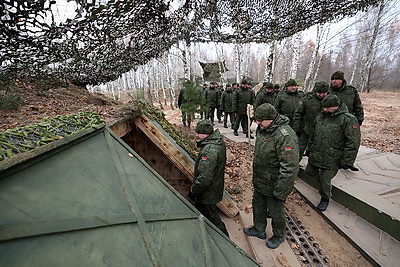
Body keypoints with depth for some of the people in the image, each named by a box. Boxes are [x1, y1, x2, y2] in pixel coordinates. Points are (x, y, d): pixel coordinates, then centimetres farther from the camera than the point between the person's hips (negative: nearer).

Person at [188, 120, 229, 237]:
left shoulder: (210, 150, -34)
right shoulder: (218, 142, -1)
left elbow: (205, 177, -33)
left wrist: (193, 191, -18)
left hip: (208, 191, -10)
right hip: (214, 187, 10)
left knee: (211, 216, 11)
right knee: (199, 209, 28)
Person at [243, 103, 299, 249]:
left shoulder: (285, 136, -30)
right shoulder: (262, 129, -2)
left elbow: (289, 167, -29)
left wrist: (280, 192, -24)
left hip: (272, 185, -8)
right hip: (259, 181, 8)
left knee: (275, 210, 17)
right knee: (258, 205, 25)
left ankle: (279, 235, 45)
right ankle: (259, 229, 50)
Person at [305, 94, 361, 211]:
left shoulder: (348, 119, -13)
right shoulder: (320, 116, 7)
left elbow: (353, 143, -14)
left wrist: (346, 161, -14)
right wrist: (309, 149, 19)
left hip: (331, 160, -6)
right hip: (315, 156, 6)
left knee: (324, 181, 2)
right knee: (309, 172, 17)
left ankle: (325, 199, 29)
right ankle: (324, 181, 45)